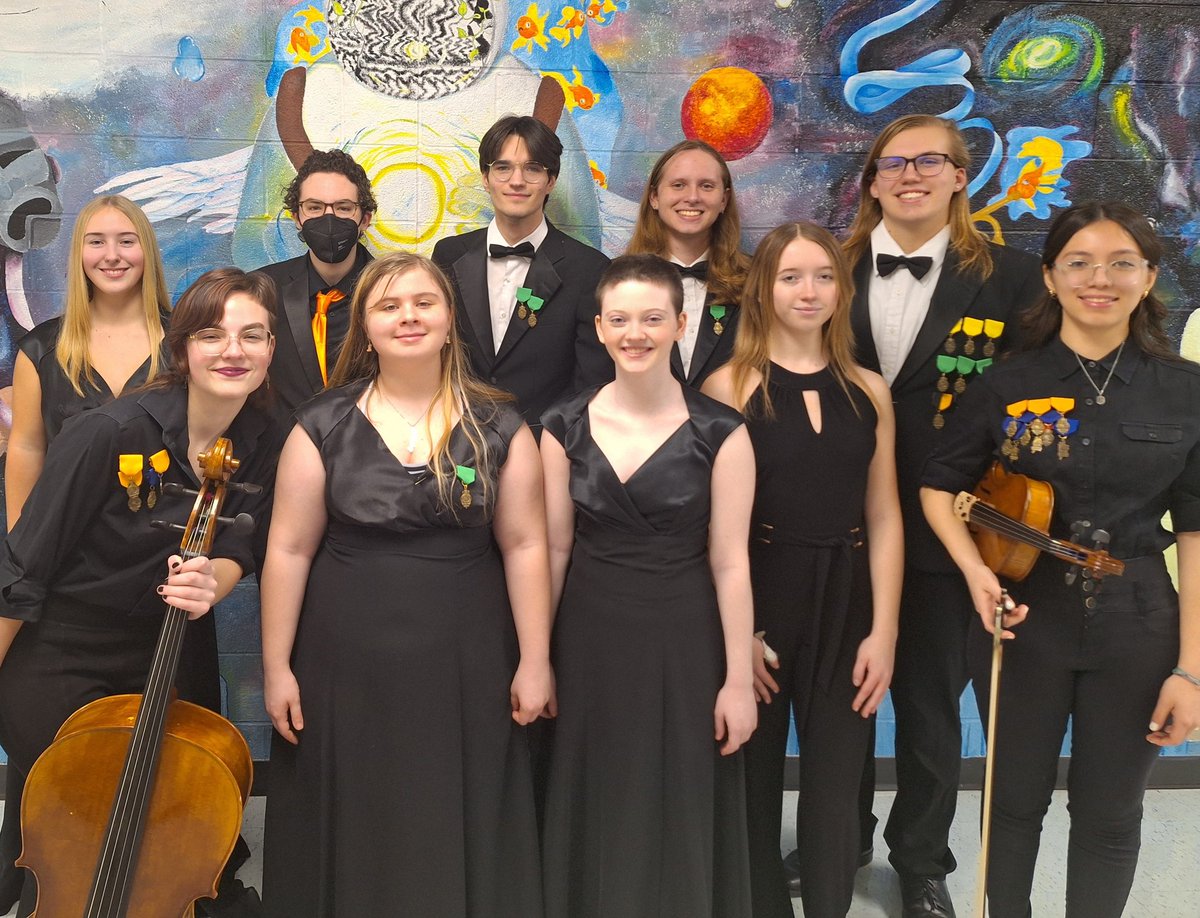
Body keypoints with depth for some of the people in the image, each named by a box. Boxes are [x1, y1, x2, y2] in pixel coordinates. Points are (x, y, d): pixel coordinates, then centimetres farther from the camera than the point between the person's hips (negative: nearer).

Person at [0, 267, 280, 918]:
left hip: (174, 662, 5)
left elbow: (232, 549, -3)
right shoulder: (110, 433, -25)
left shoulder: (263, 445, -8)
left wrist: (210, 581, -26)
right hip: (60, 664, -5)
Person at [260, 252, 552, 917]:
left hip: (465, 668, 0)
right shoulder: (323, 427, -1)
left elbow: (524, 546, 0)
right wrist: (276, 666, -2)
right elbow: (290, 549, -1)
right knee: (354, 836, 12)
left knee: (459, 838, 10)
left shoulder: (498, 428, 0)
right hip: (348, 668, 0)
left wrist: (535, 661, -3)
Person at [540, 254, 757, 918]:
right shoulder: (564, 427, -2)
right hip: (590, 639, 2)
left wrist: (738, 678, -7)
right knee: (596, 807, 14)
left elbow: (729, 561, -8)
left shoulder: (720, 433, -9)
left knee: (680, 808, 10)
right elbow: (554, 548, 3)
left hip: (683, 640, -2)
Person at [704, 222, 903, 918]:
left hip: (845, 605, 2)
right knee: (754, 782, 11)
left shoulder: (869, 390, 6)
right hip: (757, 600, -2)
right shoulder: (730, 385, -4)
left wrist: (884, 631, -2)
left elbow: (883, 518, 5)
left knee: (836, 788, 6)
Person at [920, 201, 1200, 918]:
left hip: (1135, 626, 0)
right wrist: (977, 573, -12)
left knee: (1110, 814, 13)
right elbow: (939, 487, 6)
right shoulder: (1008, 386, -4)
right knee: (1015, 801, 15)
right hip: (1024, 618, 0)